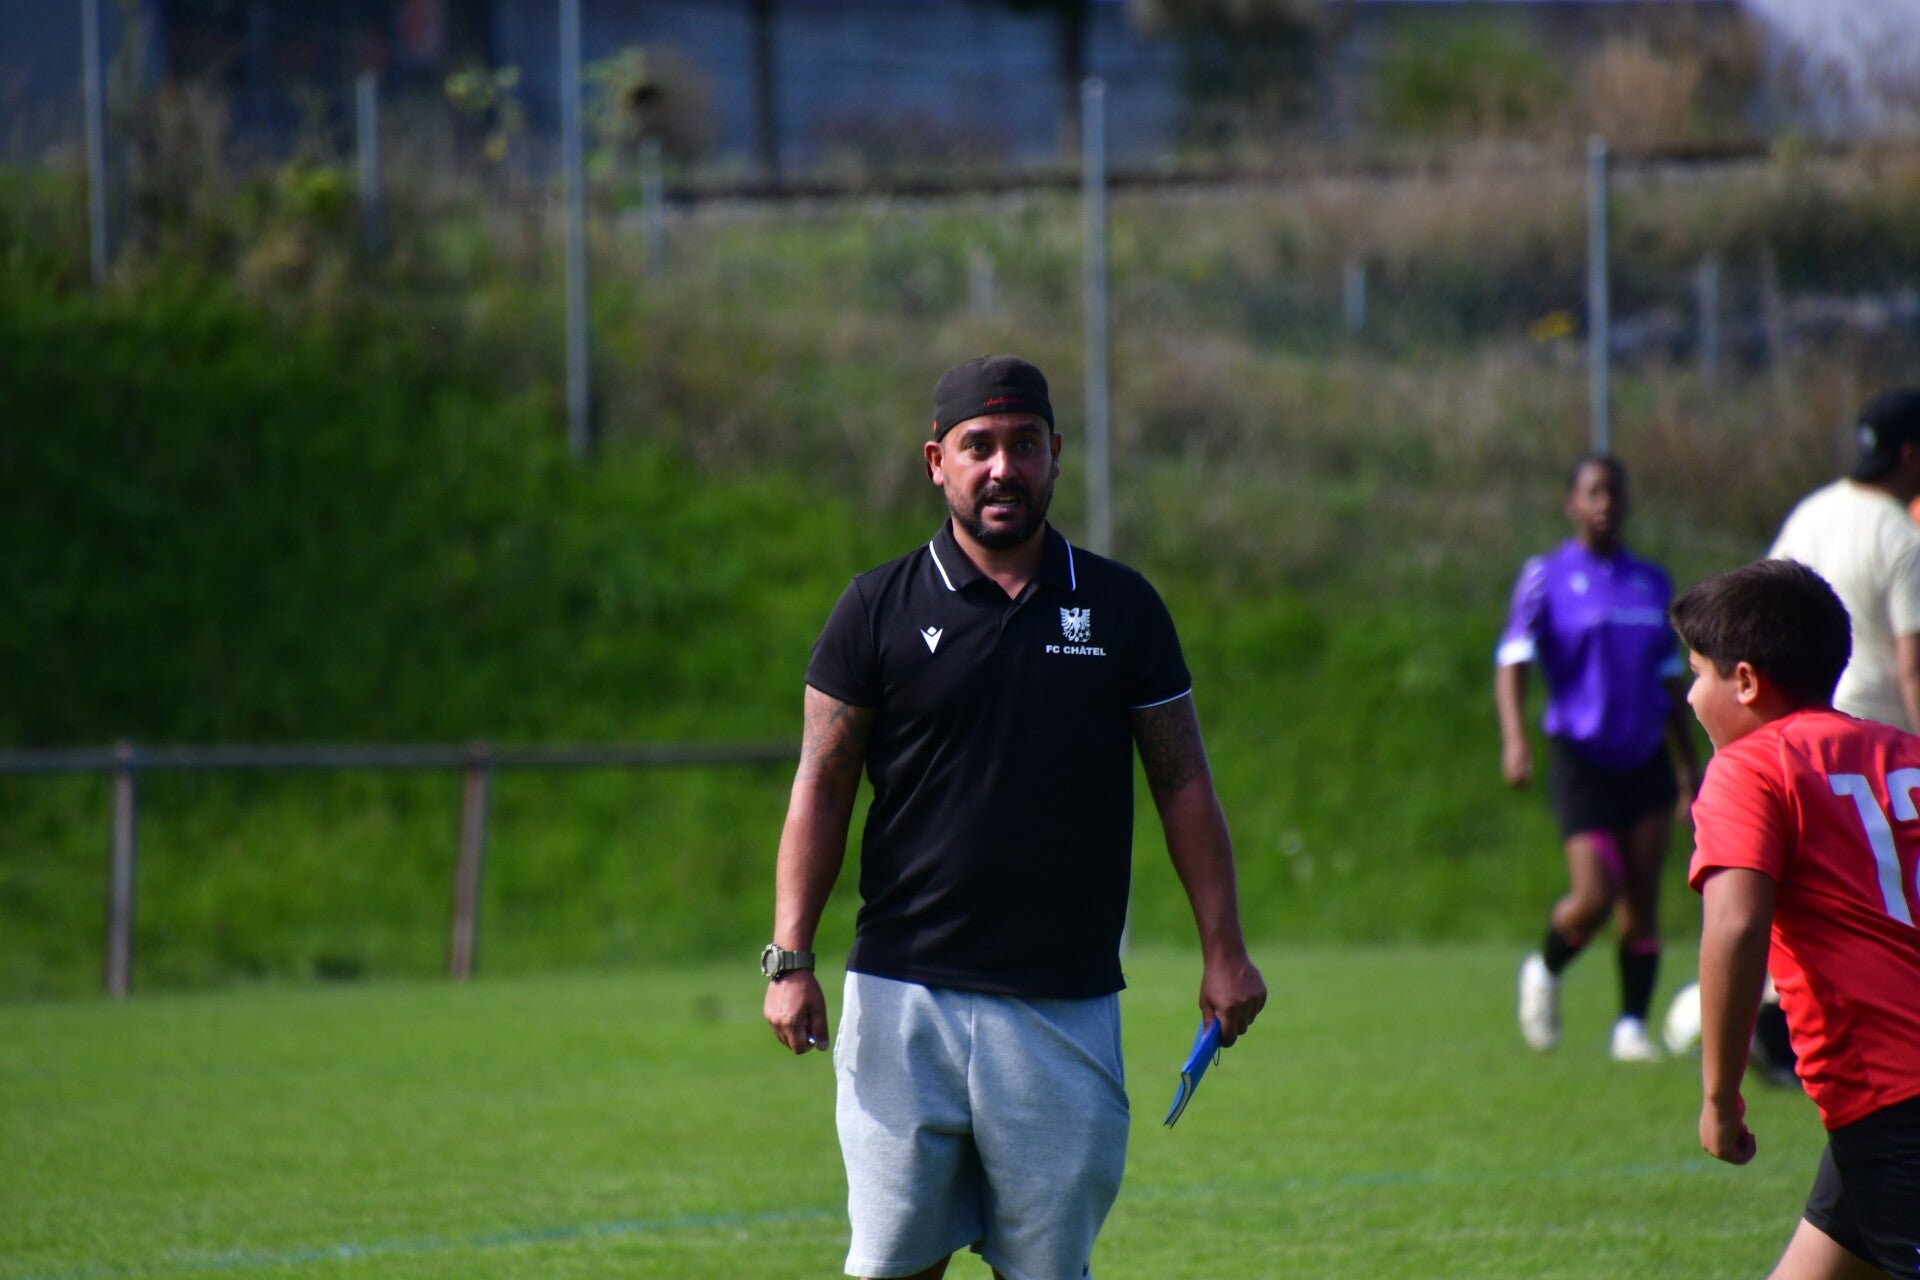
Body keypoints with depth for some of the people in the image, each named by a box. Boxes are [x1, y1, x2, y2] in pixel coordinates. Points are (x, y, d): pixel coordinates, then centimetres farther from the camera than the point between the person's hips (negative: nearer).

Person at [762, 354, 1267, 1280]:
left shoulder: (1122, 608, 7)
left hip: (1067, 1005, 1)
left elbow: (1182, 783, 11)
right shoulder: (879, 610, 3)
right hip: (905, 994, -1)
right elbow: (821, 785, 4)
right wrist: (788, 959, -4)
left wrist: (1223, 948, 4)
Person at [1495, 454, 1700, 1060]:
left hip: (1646, 760, 4)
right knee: (1594, 896, -13)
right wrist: (1515, 739, -27)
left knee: (1641, 901, -1)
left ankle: (1631, 1026, 7)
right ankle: (1545, 971, 16)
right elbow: (1512, 661, -11)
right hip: (1582, 759, -4)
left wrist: (1689, 767, 17)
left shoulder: (1652, 584, 12)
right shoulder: (1547, 578, -3)